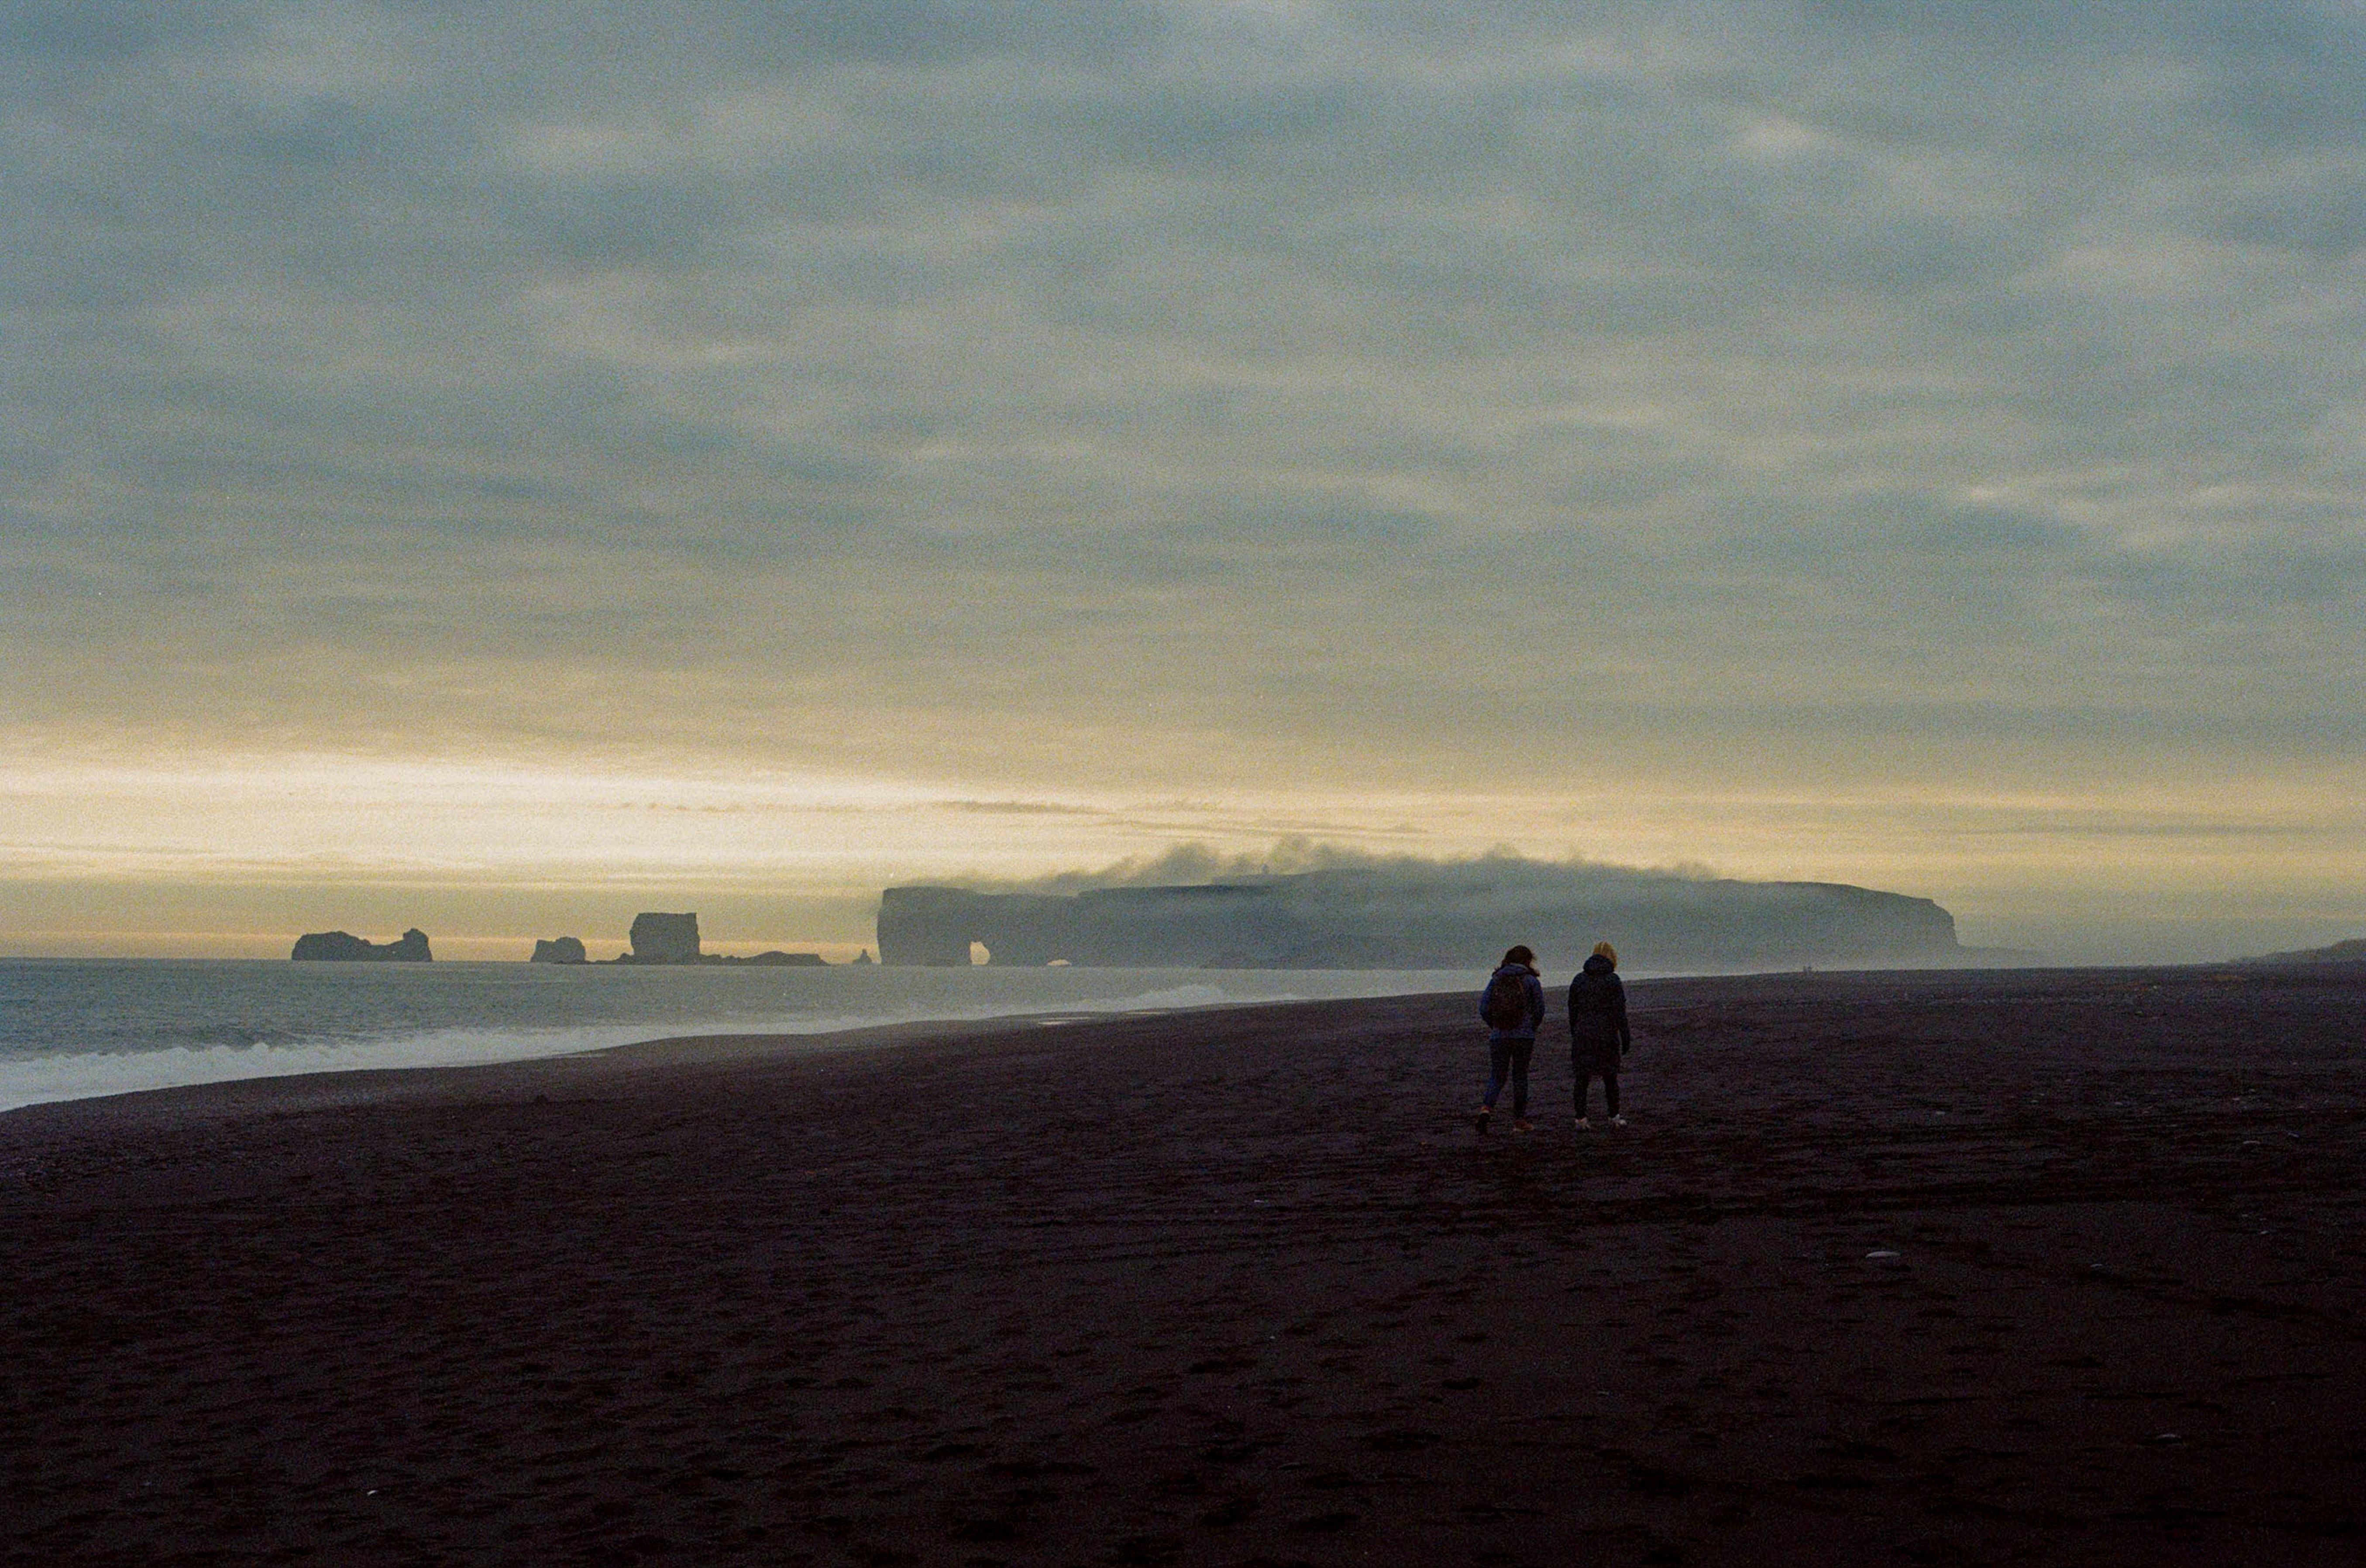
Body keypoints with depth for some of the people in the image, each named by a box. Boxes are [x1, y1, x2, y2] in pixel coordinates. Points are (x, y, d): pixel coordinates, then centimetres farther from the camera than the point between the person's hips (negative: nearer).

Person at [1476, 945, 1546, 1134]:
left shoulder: (1496, 980, 6)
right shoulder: (1531, 981, -1)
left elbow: (1484, 1009, 2)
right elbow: (1539, 1010, -2)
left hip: (1498, 1036, 2)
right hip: (1524, 1036, -2)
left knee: (1497, 1076, 7)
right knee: (1520, 1076, 9)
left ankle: (1487, 1108, -18)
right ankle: (1519, 1120, 12)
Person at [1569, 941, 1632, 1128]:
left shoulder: (1579, 979, 8)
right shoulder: (1612, 980, -6)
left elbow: (1572, 1010, 11)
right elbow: (1620, 1012, -8)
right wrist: (1625, 1039, -4)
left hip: (1582, 1035, 3)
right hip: (1606, 1035, -3)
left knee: (1582, 1077, 4)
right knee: (1610, 1077, 9)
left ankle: (1581, 1117, 0)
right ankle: (1614, 1117, 16)